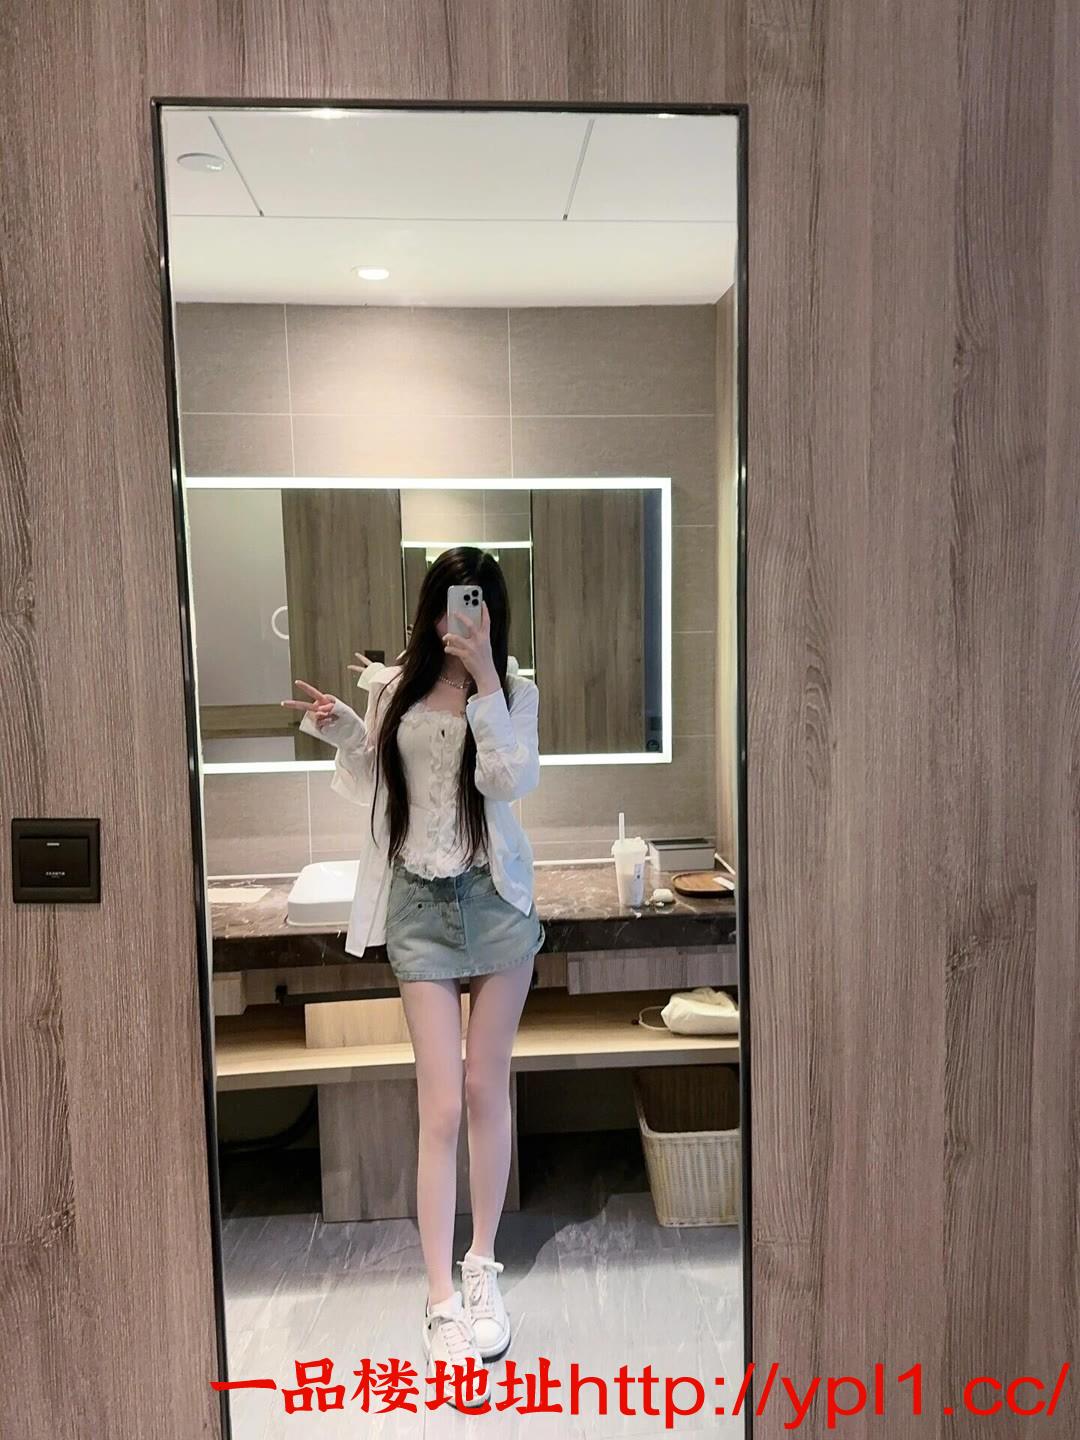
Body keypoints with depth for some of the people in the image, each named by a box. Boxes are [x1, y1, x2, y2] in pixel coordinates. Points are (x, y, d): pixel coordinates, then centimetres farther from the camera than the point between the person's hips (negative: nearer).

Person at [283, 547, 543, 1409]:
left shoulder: (514, 689, -1)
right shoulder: (392, 685, 3)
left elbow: (511, 780, -17)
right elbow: (372, 787, 11)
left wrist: (484, 677, -21)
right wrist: (340, 733, -6)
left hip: (497, 899, 0)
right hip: (418, 903, 0)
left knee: (488, 1090, 10)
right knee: (442, 1104, -1)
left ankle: (483, 1269, 30)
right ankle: (442, 1300, 12)